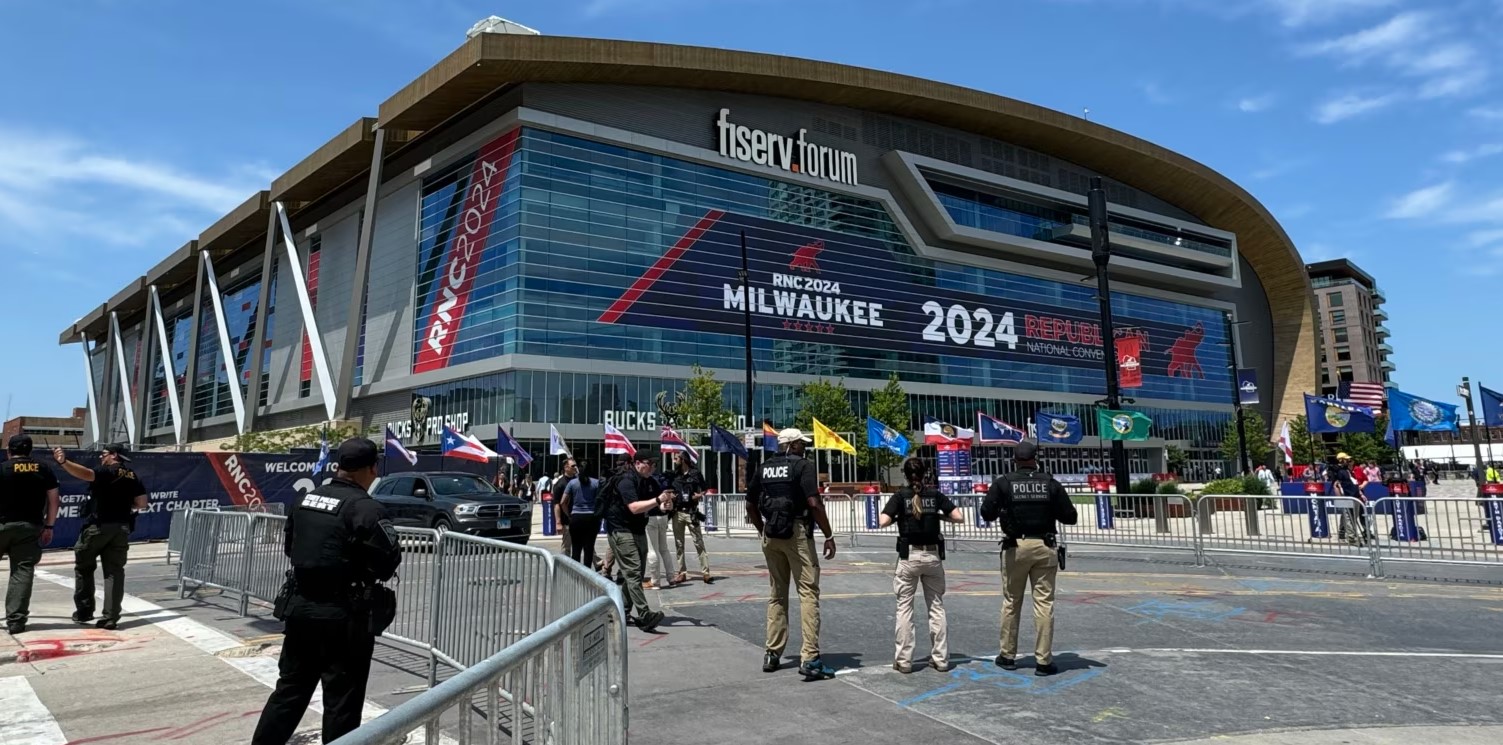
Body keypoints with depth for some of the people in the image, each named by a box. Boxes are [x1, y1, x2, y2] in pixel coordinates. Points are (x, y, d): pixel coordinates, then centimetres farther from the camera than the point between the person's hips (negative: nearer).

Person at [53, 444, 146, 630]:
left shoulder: (107, 472, -7)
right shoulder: (133, 477, 11)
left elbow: (86, 474, -29)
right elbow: (142, 503, 9)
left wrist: (64, 462, -43)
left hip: (98, 526, -5)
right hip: (122, 528, 5)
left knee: (83, 567, 14)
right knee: (114, 571, 4)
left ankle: (84, 611, 17)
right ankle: (110, 618, 0)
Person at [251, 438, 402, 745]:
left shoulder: (307, 499, 7)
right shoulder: (364, 507, -17)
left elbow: (289, 546, 18)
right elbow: (389, 558, -18)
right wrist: (369, 571, 2)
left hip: (300, 605, 7)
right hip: (342, 614, -7)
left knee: (290, 687, 19)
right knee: (342, 698, 3)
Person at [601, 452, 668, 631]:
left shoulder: (647, 481, 12)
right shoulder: (626, 480, -16)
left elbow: (647, 505, 25)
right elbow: (634, 507, -27)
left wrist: (661, 505, 4)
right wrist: (658, 500, -29)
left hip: (638, 531, 10)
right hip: (621, 531, -10)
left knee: (634, 574, 12)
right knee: (633, 573, -15)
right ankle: (645, 616, -23)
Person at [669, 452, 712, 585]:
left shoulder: (695, 473, 0)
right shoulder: (674, 474, 10)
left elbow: (703, 491, 7)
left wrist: (699, 495, -13)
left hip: (691, 512, -4)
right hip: (677, 513, 4)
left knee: (699, 542, -5)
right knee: (679, 544, 6)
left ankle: (705, 572, -6)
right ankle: (682, 573, 13)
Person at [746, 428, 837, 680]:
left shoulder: (762, 468, 10)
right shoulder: (802, 465, -6)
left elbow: (751, 505, 14)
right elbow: (814, 503, -15)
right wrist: (829, 536, -9)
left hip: (771, 535, 6)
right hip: (797, 533, -6)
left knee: (776, 594, 15)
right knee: (808, 593, -3)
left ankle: (772, 655, 20)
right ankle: (810, 659, -8)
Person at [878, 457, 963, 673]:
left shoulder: (900, 496, -3)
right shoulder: (935, 495, 2)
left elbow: (882, 522, -14)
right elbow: (959, 517, -3)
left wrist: (897, 517, 5)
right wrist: (939, 515, 12)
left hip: (909, 556, -2)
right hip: (933, 555, 2)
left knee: (904, 607, 5)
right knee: (936, 606, 12)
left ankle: (904, 660, 6)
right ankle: (940, 658, 15)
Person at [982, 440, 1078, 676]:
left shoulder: (1003, 483, -4)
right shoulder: (1051, 484, 0)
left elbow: (987, 513, -7)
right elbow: (1070, 517, 0)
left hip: (1016, 547, 0)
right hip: (1045, 547, 0)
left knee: (1011, 602, 11)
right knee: (1044, 603, 4)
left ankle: (1008, 656, 20)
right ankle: (1043, 661, 6)